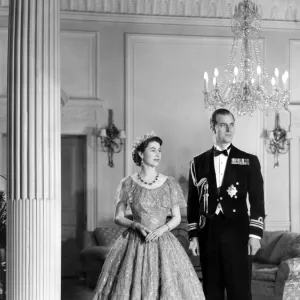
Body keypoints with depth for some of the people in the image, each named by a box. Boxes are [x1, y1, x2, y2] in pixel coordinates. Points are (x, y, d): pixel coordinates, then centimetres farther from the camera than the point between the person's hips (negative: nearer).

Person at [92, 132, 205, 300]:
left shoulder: (170, 183, 5)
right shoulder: (129, 183, 1)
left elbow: (177, 218, 7)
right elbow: (118, 218, 3)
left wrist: (163, 228, -11)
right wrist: (136, 225, -14)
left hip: (163, 244, 1)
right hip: (135, 244, -1)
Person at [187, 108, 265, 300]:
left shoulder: (249, 161, 5)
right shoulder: (198, 162, 9)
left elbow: (257, 201, 1)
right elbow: (193, 202, 10)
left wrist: (255, 234, -7)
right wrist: (193, 235, 4)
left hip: (238, 232, -2)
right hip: (208, 233, 2)